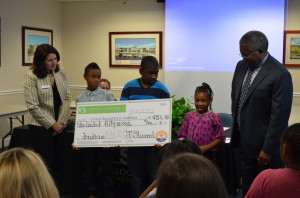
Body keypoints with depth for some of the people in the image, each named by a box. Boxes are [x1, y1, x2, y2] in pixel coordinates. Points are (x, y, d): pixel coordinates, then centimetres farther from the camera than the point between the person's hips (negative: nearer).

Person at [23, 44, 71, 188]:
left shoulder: (61, 72, 2)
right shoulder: (31, 76, -12)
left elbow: (67, 98, 3)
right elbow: (33, 106, -14)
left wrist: (62, 121, -6)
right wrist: (52, 124, -13)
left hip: (60, 124, 5)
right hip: (41, 126, -4)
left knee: (59, 162, 8)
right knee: (45, 165, 0)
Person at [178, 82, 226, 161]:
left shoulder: (213, 117, -3)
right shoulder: (189, 116, 7)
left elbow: (220, 137, -4)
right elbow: (182, 135, 11)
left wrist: (205, 148, -13)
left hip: (207, 155, -3)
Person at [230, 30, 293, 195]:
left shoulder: (279, 75, -19)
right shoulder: (242, 66, 4)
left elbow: (279, 116, -19)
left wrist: (267, 149, -17)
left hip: (263, 144, -7)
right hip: (243, 140, 7)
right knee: (247, 187, 17)